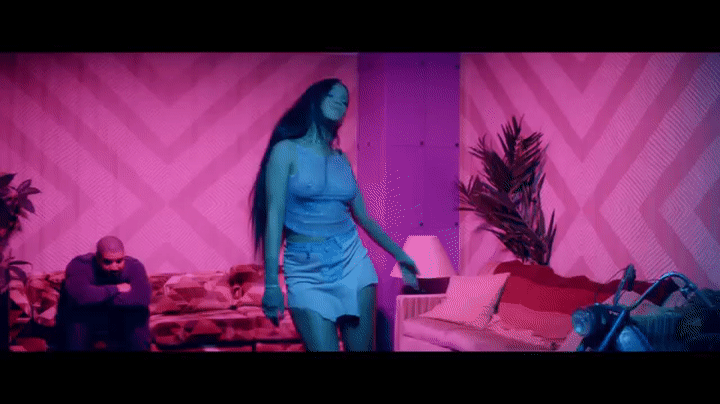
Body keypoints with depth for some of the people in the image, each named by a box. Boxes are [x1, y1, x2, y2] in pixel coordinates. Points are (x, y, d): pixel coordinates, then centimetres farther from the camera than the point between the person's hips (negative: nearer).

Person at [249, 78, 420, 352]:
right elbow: (274, 216, -9)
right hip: (306, 271, -4)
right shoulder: (287, 150, -2)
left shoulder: (342, 159, 12)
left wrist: (400, 255, 22)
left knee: (363, 348, 4)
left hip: (352, 260, 5)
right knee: (323, 347, -12)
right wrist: (271, 284, -16)